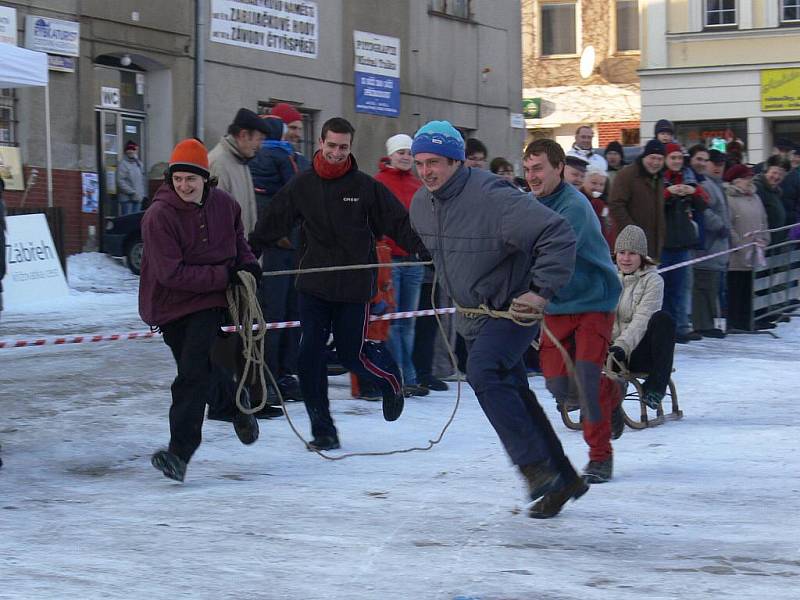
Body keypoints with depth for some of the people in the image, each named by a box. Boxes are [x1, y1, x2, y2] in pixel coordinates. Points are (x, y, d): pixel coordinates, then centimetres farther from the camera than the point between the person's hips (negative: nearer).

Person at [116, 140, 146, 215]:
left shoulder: (140, 164, 15)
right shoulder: (123, 164, -8)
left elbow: (143, 181, 19)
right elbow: (120, 181, -15)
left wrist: (144, 194, 8)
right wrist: (132, 193, -16)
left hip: (138, 198, 7)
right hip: (127, 198, -7)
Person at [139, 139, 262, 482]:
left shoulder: (222, 204, -3)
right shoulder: (159, 216, -18)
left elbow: (236, 236, 21)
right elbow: (172, 274, -23)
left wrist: (246, 262, 1)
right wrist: (223, 276, -22)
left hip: (210, 300, 1)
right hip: (171, 303, -1)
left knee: (195, 372, -14)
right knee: (196, 372, 11)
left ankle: (179, 452, -15)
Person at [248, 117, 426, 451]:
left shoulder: (365, 186, -3)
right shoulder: (301, 186, 3)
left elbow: (398, 222, -3)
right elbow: (272, 223, 7)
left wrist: (423, 247, -16)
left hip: (354, 286, -2)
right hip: (313, 284, 2)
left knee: (351, 353, 2)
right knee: (309, 356, -3)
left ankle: (391, 381, 36)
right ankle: (322, 429, 8)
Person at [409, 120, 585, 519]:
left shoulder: (492, 198, -25)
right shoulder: (420, 206, 0)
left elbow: (559, 235, -27)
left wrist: (542, 291, -25)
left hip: (513, 309, -8)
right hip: (474, 316, 8)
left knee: (483, 373, -28)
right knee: (514, 395, 13)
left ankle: (535, 466, -21)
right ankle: (563, 480, 26)